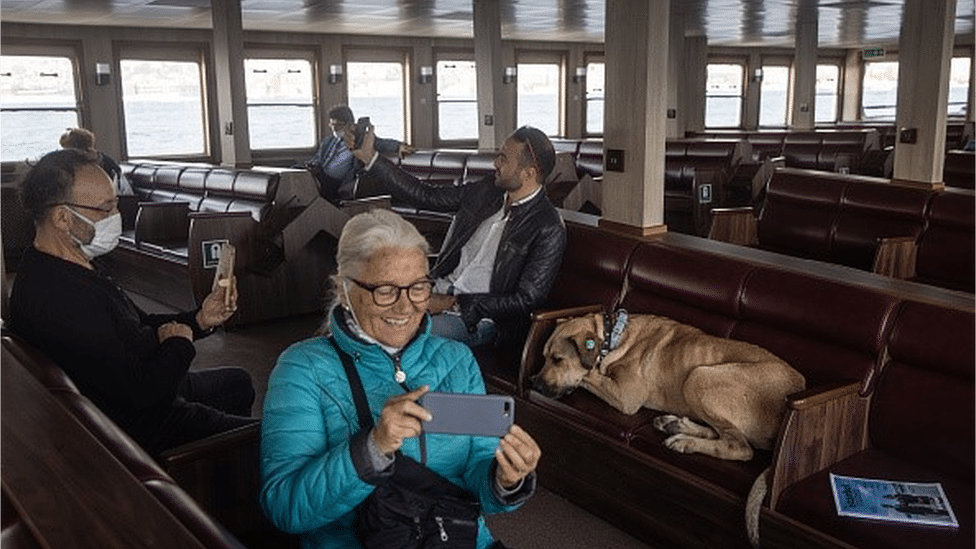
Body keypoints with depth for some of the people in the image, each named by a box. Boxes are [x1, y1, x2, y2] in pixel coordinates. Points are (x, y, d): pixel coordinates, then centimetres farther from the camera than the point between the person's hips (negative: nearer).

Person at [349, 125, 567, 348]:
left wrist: (454, 302, -17)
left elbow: (527, 300, -15)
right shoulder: (487, 189, 6)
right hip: (438, 291, 7)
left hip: (476, 317, -7)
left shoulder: (549, 229, -14)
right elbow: (426, 196, 13)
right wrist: (370, 157, 10)